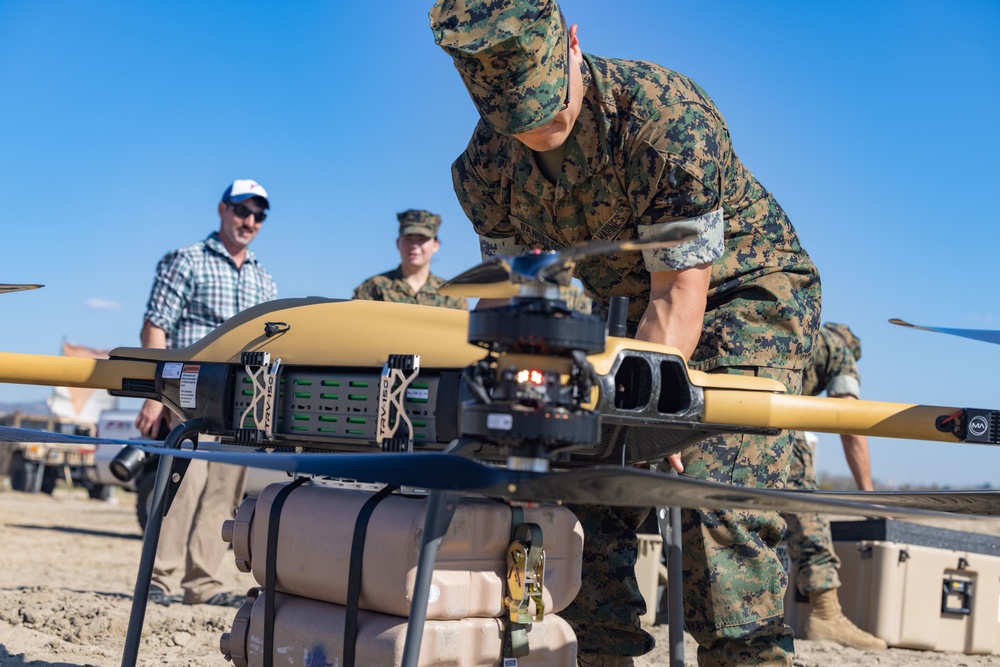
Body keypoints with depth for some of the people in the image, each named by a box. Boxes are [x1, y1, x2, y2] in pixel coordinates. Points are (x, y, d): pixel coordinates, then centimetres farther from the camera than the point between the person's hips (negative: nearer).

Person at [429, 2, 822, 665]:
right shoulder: (488, 163, -13)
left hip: (746, 287, -5)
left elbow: (681, 292, -28)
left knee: (721, 497, -23)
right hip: (633, 306, 6)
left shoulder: (668, 118, -32)